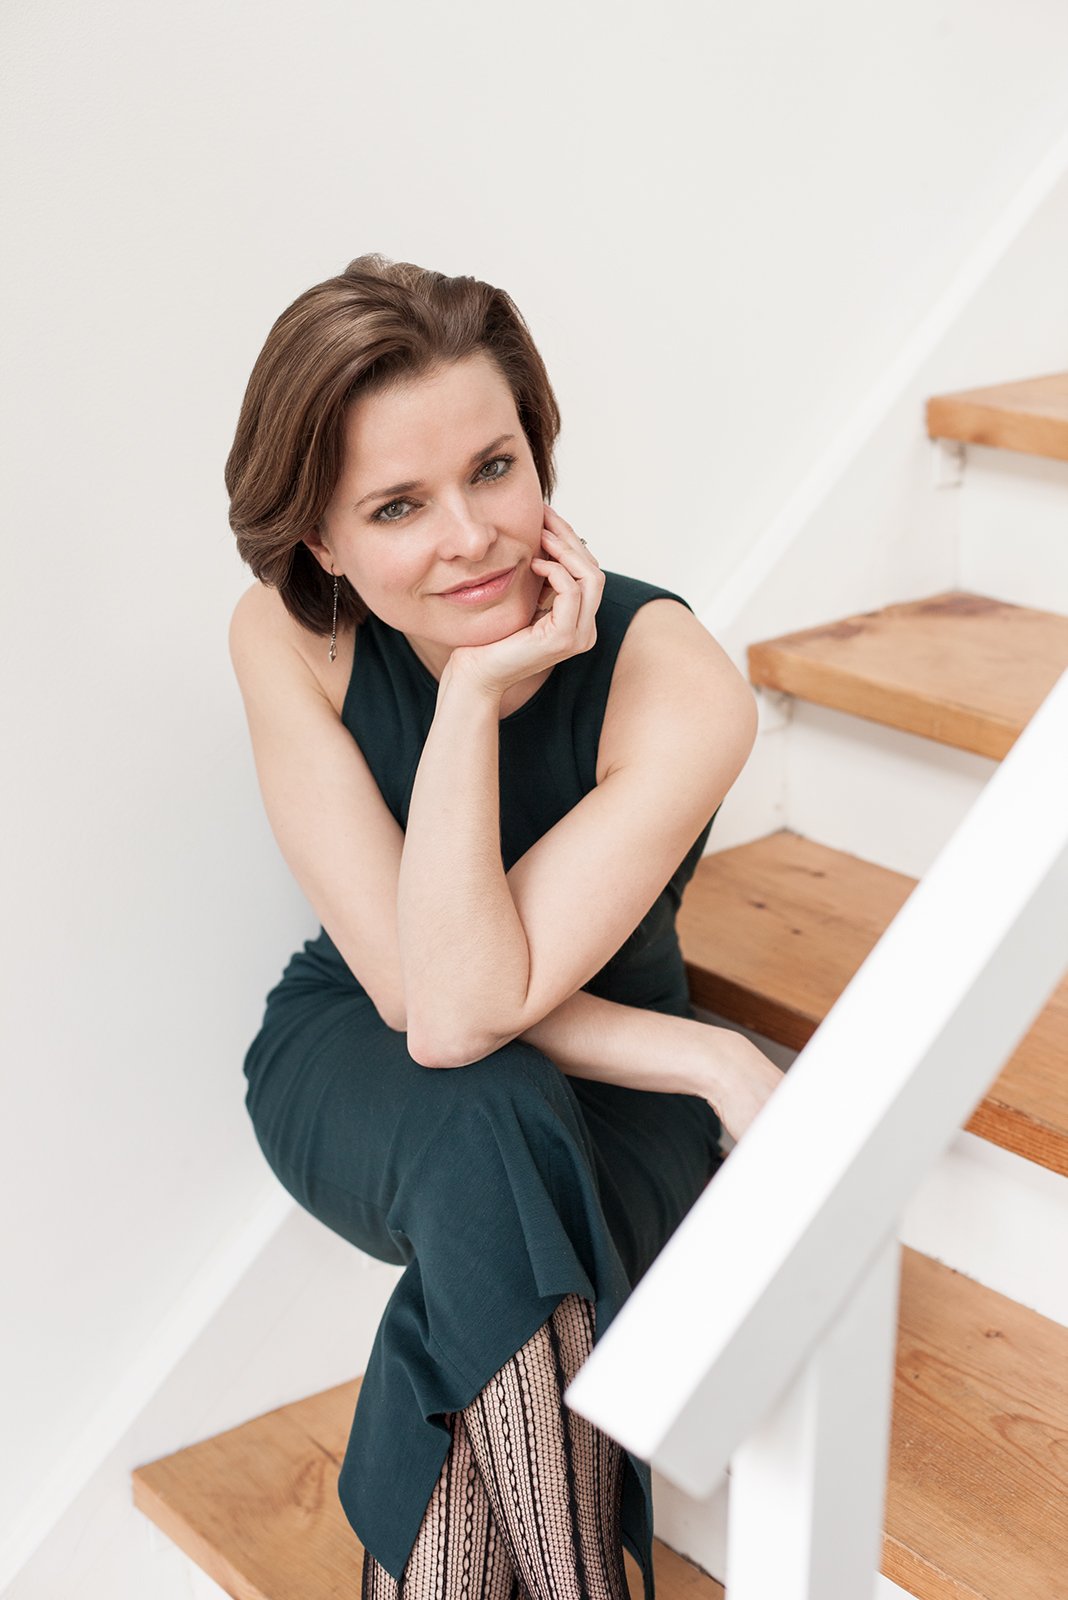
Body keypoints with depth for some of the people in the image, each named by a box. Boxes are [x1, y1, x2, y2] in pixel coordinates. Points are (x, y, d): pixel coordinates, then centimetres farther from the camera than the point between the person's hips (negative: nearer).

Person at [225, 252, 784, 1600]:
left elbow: (469, 1007, -31)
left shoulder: (679, 688, -26)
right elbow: (415, 992, -23)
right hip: (347, 1074, 1)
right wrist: (712, 1058, -29)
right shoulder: (285, 641, -19)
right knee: (488, 1132, -34)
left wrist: (474, 696, -34)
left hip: (605, 1080, -1)